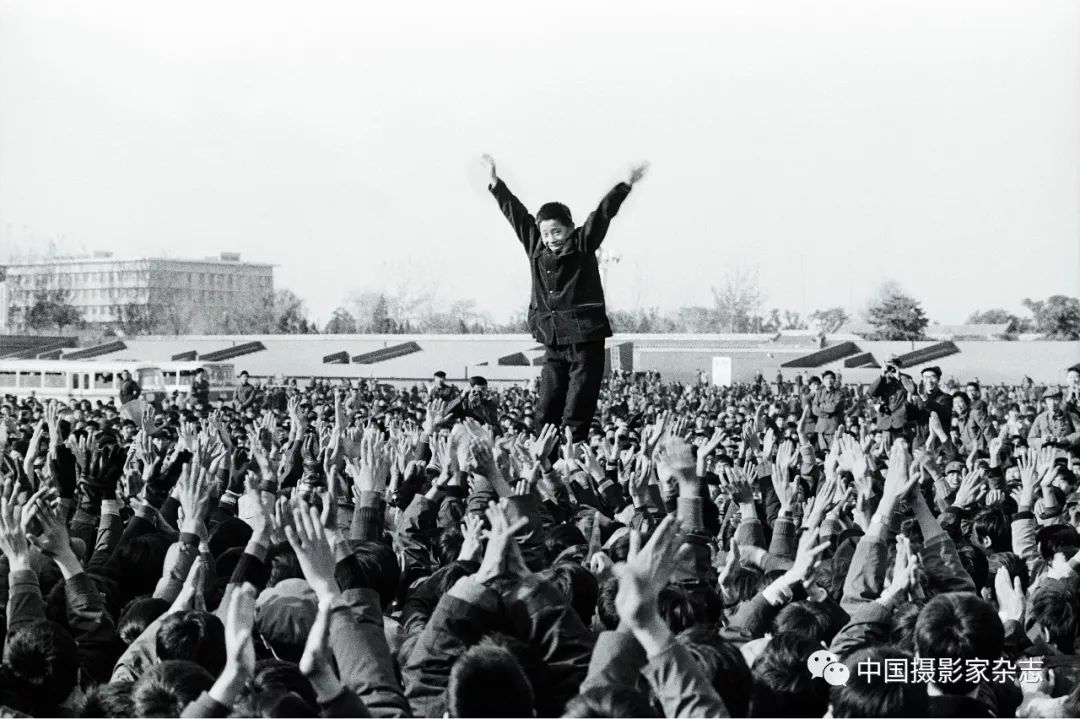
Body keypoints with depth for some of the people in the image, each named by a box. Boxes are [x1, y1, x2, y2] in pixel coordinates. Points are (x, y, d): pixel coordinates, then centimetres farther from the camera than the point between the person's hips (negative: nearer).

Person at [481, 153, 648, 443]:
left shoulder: (583, 244, -1)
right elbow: (515, 211, 16)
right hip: (553, 343, 4)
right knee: (547, 413, 3)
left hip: (586, 339, -4)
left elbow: (604, 212, -9)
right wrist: (496, 182, 20)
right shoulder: (535, 247, 9)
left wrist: (627, 185, -17)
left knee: (577, 414, -7)